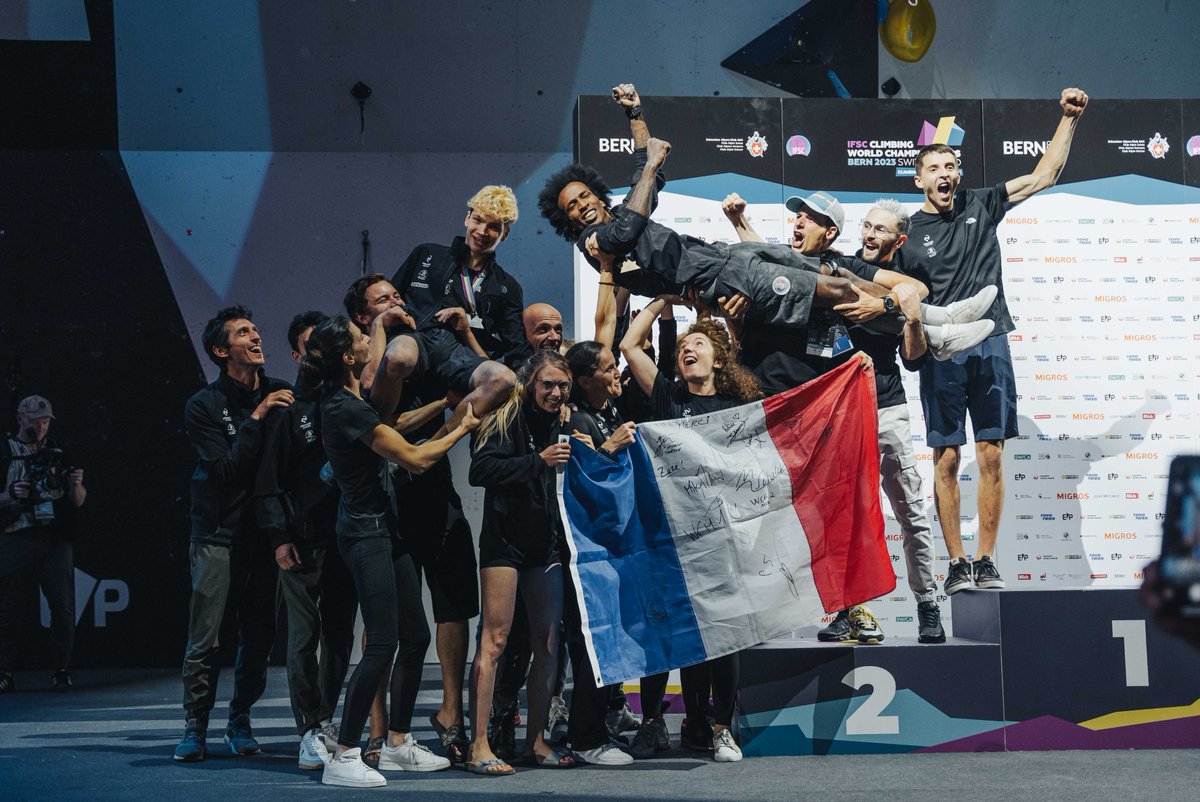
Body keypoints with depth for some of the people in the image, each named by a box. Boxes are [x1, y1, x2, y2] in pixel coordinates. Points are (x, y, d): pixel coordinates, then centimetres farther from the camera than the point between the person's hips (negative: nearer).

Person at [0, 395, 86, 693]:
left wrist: (77, 485, -7)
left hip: (55, 540, 2)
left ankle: (61, 670, 2)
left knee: (63, 606, -4)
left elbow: (78, 502, 13)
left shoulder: (57, 454, 14)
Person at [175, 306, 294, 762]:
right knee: (204, 640, -6)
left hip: (264, 536, 3)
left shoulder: (280, 395, 8)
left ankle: (240, 722, 17)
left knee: (259, 638, 4)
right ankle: (195, 727, 3)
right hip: (219, 538, -3)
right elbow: (226, 471, -13)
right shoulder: (204, 407, -3)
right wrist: (254, 421, -17)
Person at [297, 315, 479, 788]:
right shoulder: (347, 410, -20)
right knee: (383, 645, -13)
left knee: (415, 637, 13)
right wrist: (462, 429, -3)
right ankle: (343, 758, -12)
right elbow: (416, 459, -17)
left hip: (384, 528, 10)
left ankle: (398, 744, 21)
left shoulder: (348, 398, 10)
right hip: (366, 532, -10)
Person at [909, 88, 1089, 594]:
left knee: (991, 455, -1)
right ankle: (957, 563, 2)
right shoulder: (910, 232, 5)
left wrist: (1069, 119, 4)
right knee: (946, 458, -3)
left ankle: (986, 560, 4)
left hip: (991, 347, 2)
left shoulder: (981, 207, 11)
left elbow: (1044, 175, 11)